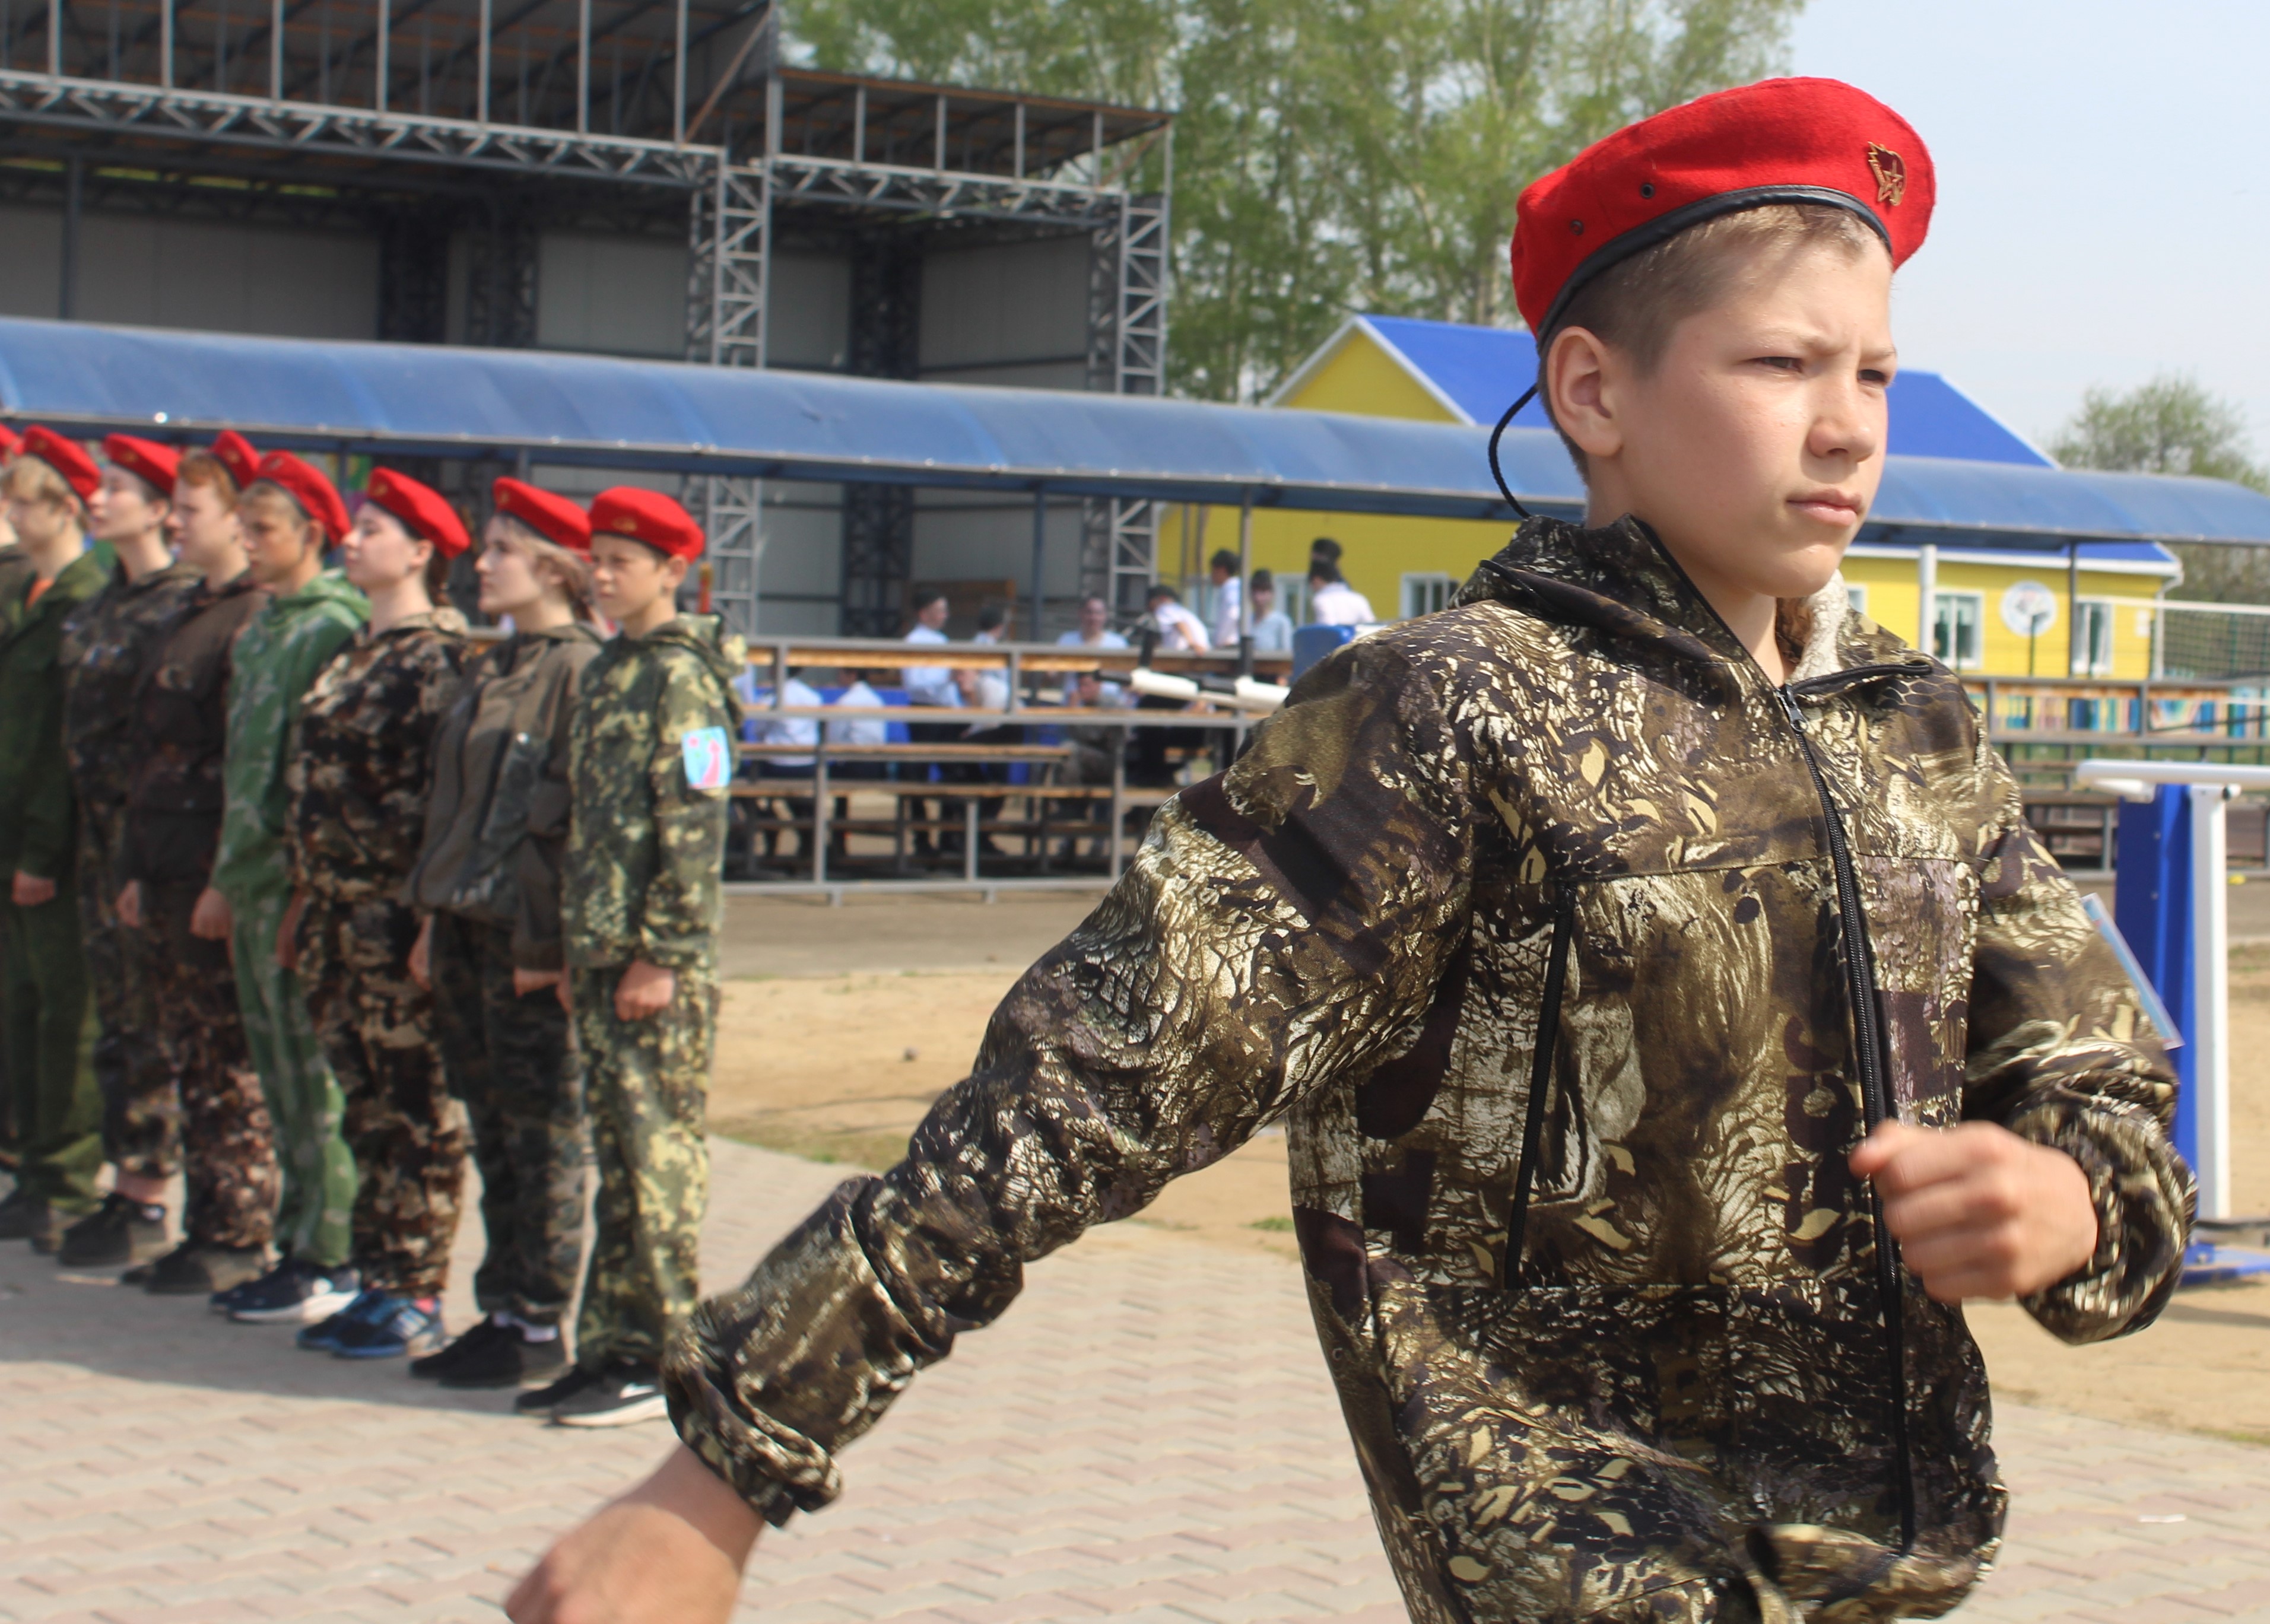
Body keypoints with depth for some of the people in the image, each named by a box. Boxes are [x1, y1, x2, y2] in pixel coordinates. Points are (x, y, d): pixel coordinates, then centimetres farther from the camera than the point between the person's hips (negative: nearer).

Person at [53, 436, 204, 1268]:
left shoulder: (181, 605, -12)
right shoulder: (103, 601, 14)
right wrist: (87, 832, 16)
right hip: (99, 823, 8)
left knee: (147, 1019, -3)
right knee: (115, 1011, 12)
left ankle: (147, 1203, 4)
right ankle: (125, 1188, 19)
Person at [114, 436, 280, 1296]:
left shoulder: (258, 622, -13)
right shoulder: (192, 618, 17)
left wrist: (227, 882, -21)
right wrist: (142, 870, 18)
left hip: (219, 879, -9)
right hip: (169, 874, 9)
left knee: (233, 1067, -2)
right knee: (191, 1060, 12)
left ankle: (241, 1240, 4)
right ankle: (206, 1226, 19)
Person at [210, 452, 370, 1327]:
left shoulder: (335, 627, -13)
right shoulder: (259, 629, 15)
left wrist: (298, 883, -19)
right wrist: (227, 874, 17)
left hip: (302, 880, -9)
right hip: (254, 881, 9)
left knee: (314, 1075, -3)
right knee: (279, 1075, 12)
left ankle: (330, 1261, 3)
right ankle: (298, 1246, 19)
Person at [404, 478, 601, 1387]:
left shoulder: (582, 672, -12)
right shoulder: (490, 671, 15)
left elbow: (576, 818, -15)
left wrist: (547, 943, -18)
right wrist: (433, 920, 15)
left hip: (529, 939, -8)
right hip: (466, 929, 8)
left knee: (542, 1139, 0)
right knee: (494, 1135, 13)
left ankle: (540, 1328, 6)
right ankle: (503, 1309, 20)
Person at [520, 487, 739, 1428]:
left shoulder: (682, 678, -10)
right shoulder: (607, 672, 17)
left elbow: (694, 830, -16)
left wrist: (661, 956, -19)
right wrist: (580, 947, 18)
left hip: (660, 962, -9)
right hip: (600, 953, 9)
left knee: (660, 1155, -4)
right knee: (618, 1158, 11)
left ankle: (665, 1360, 1)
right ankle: (612, 1349, 17)